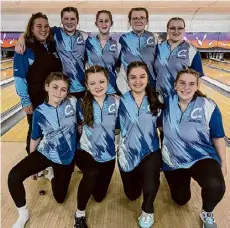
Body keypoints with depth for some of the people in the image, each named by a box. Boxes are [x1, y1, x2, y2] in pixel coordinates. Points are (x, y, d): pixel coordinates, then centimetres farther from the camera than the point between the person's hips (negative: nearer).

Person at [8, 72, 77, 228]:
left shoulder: (73, 103, -15)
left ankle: (52, 174, 46)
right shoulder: (40, 112, -13)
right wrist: (32, 161, 11)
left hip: (66, 158, 1)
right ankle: (23, 214, 3)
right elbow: (35, 138, 1)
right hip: (45, 154, 0)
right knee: (14, 176, -24)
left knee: (60, 198, 14)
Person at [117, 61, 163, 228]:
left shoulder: (156, 100, -5)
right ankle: (139, 178, 51)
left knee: (149, 186, -28)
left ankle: (147, 210, 6)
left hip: (150, 152, -1)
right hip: (128, 153, 1)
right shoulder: (121, 101, -8)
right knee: (132, 195, 17)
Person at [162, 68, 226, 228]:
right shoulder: (166, 103, -11)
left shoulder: (208, 107, -16)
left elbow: (218, 137, -6)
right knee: (180, 200, 17)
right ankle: (184, 178, 51)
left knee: (216, 186, -33)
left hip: (202, 158, -2)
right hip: (173, 161, 3)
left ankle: (207, 214, 3)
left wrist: (223, 163, 2)